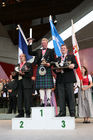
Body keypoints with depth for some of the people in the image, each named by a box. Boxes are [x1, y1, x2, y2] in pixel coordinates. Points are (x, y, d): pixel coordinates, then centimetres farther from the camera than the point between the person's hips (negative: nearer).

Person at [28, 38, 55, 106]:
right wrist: (29, 45, 9)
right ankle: (42, 101, 3)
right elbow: (30, 53, 17)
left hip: (47, 69, -4)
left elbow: (53, 60, 1)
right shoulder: (38, 51, 21)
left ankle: (48, 100, -5)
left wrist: (49, 64, -17)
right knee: (41, 86, 0)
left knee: (48, 86, -6)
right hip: (40, 68, 4)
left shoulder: (51, 51, 9)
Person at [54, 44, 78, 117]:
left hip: (69, 79, -3)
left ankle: (72, 112, -3)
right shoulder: (58, 59, 25)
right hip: (60, 79, 3)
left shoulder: (71, 56, 16)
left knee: (70, 95, -6)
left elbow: (76, 65, 3)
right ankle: (62, 112, 2)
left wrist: (73, 65, -20)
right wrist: (56, 70, -4)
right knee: (61, 96, -1)